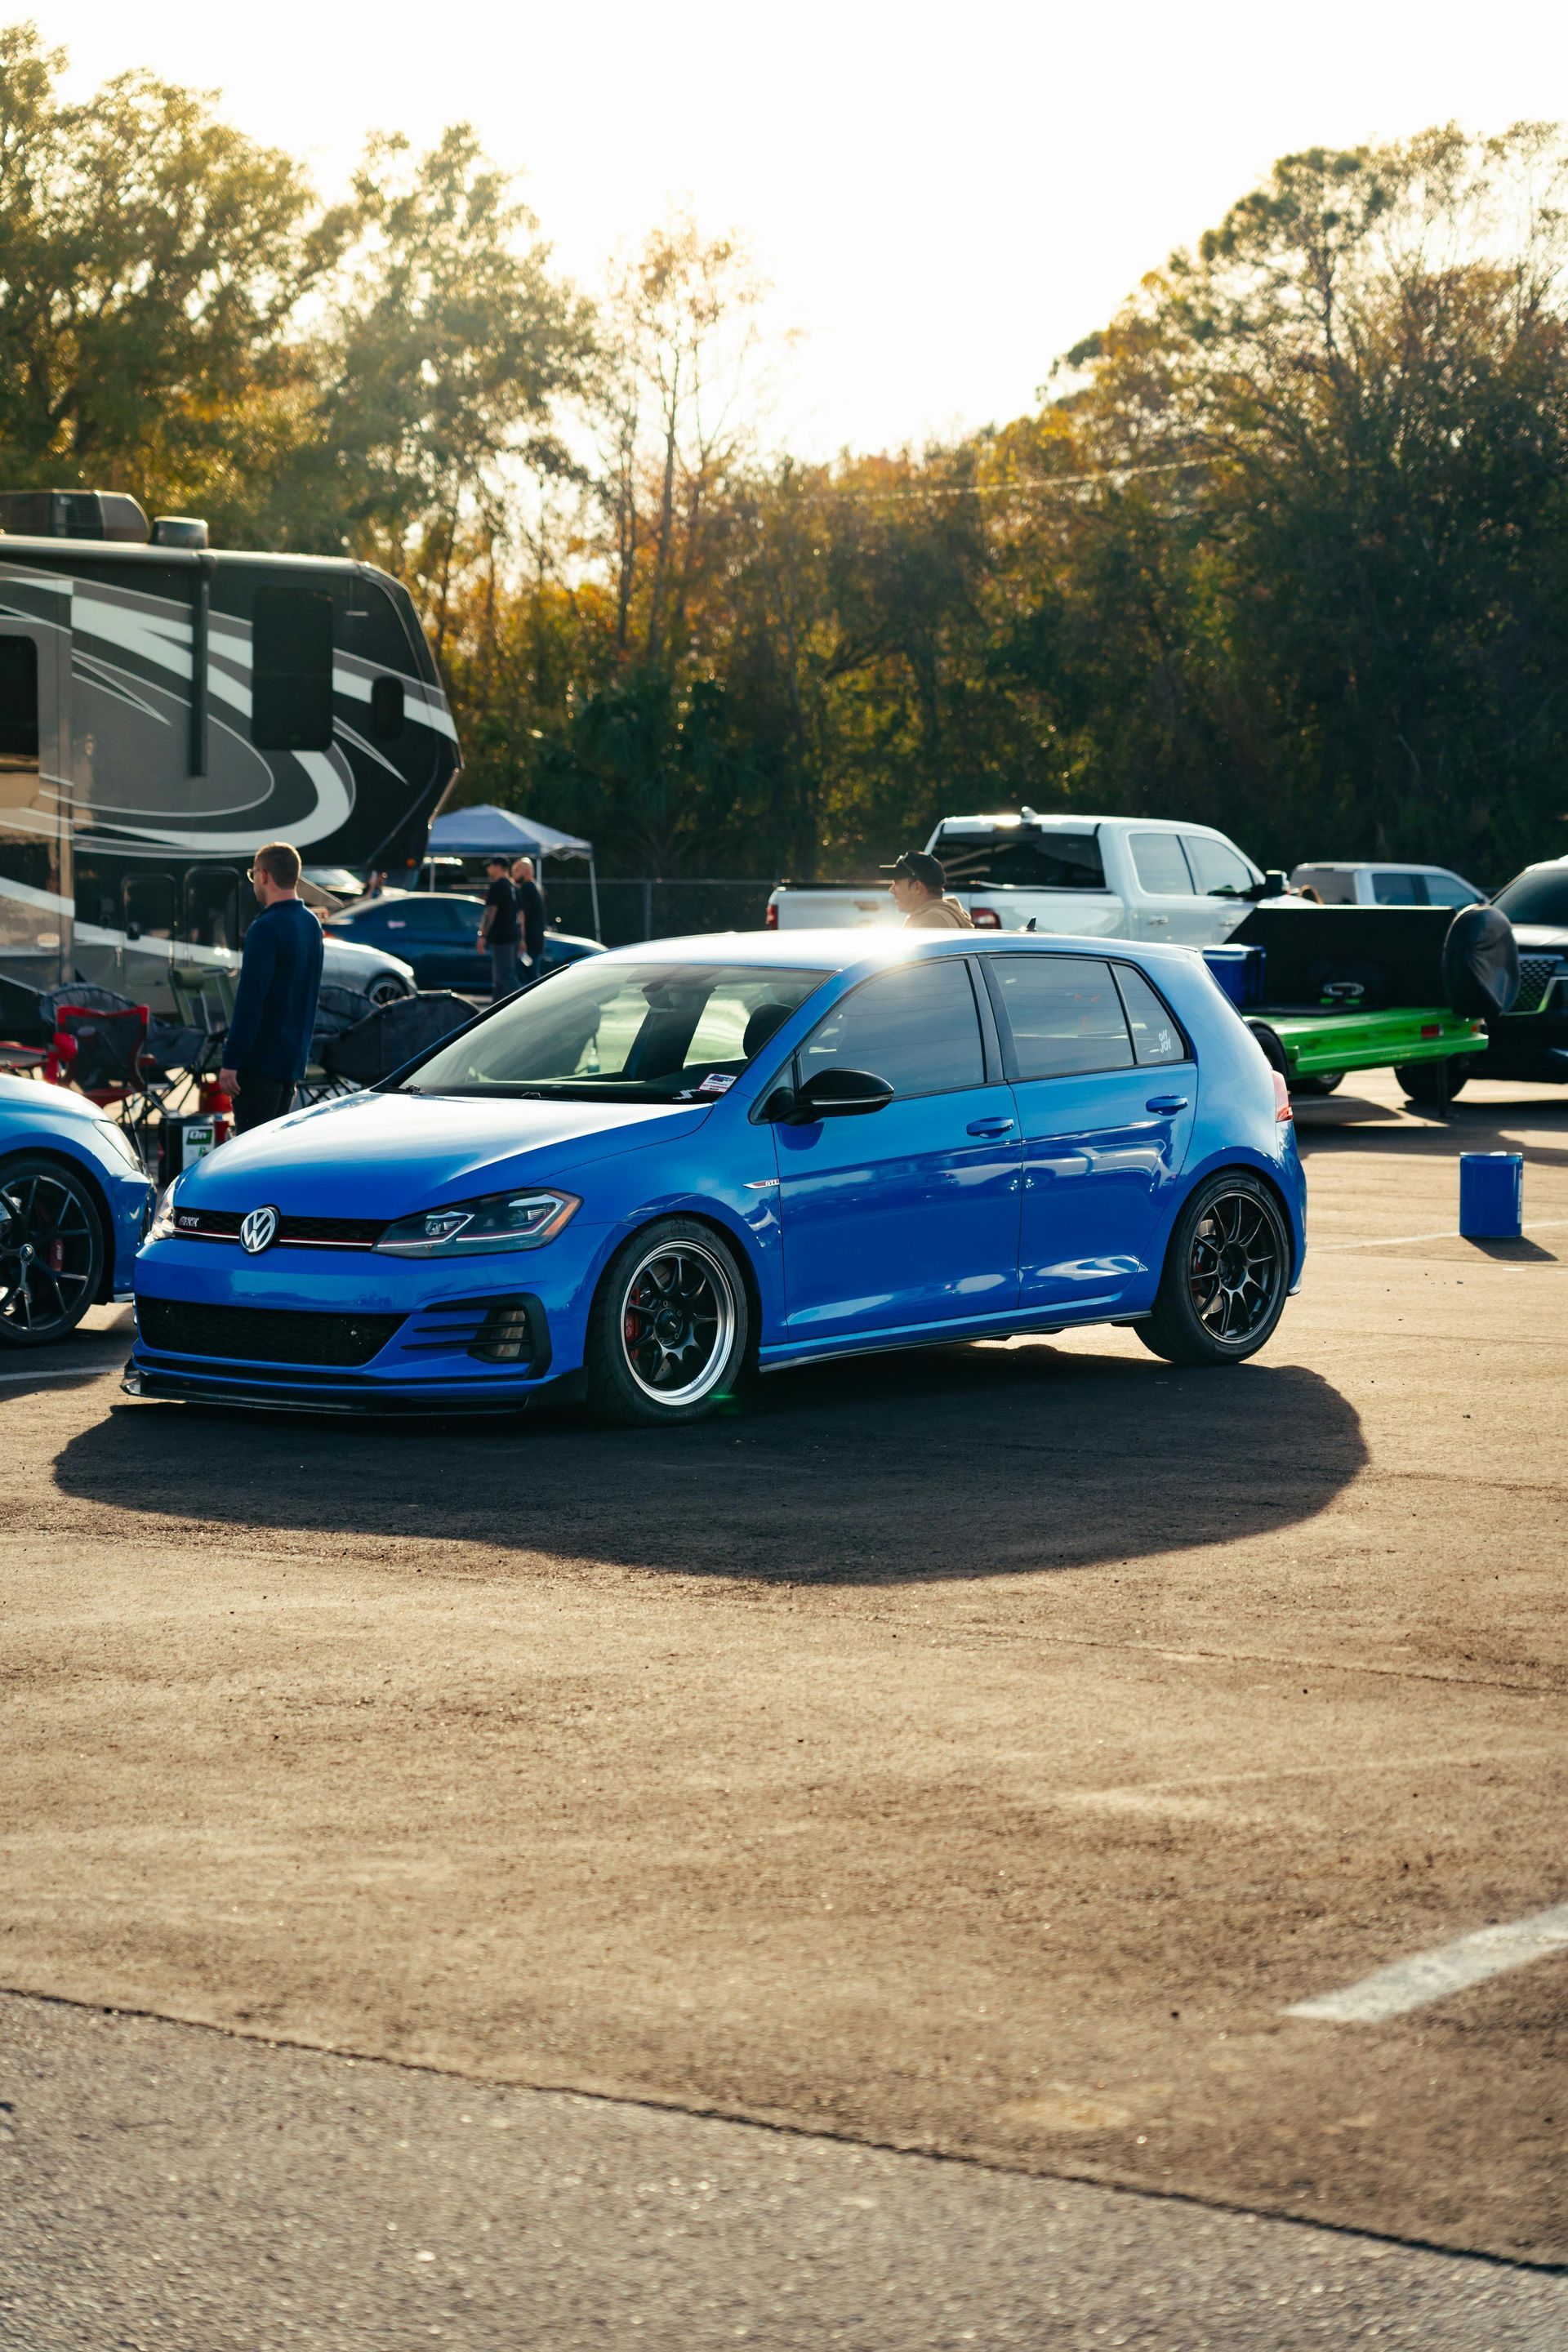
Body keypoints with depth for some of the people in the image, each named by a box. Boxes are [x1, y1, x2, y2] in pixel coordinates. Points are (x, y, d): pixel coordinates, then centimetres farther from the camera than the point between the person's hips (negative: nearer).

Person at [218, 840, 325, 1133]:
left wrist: (230, 1062, -18)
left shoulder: (267, 929, -16)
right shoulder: (311, 924, 12)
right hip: (294, 1059, 9)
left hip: (261, 1060, -9)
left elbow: (250, 1000, -20)